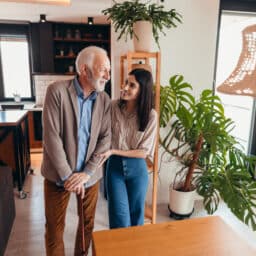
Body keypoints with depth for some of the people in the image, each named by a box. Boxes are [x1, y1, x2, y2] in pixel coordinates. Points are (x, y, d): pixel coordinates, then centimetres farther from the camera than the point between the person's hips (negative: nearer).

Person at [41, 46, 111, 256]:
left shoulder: (105, 100, -2)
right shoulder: (57, 91, -13)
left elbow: (105, 138, -4)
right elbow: (51, 136, -16)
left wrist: (86, 173, -13)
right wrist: (67, 175, -15)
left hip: (90, 175, 3)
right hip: (58, 174, -3)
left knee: (88, 223, 19)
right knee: (55, 228, 13)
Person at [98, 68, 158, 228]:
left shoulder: (151, 115, -14)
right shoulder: (113, 107, -10)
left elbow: (143, 152, -12)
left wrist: (113, 152, -17)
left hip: (137, 169, 0)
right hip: (115, 166, 0)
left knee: (136, 215, 18)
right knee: (120, 218, 4)